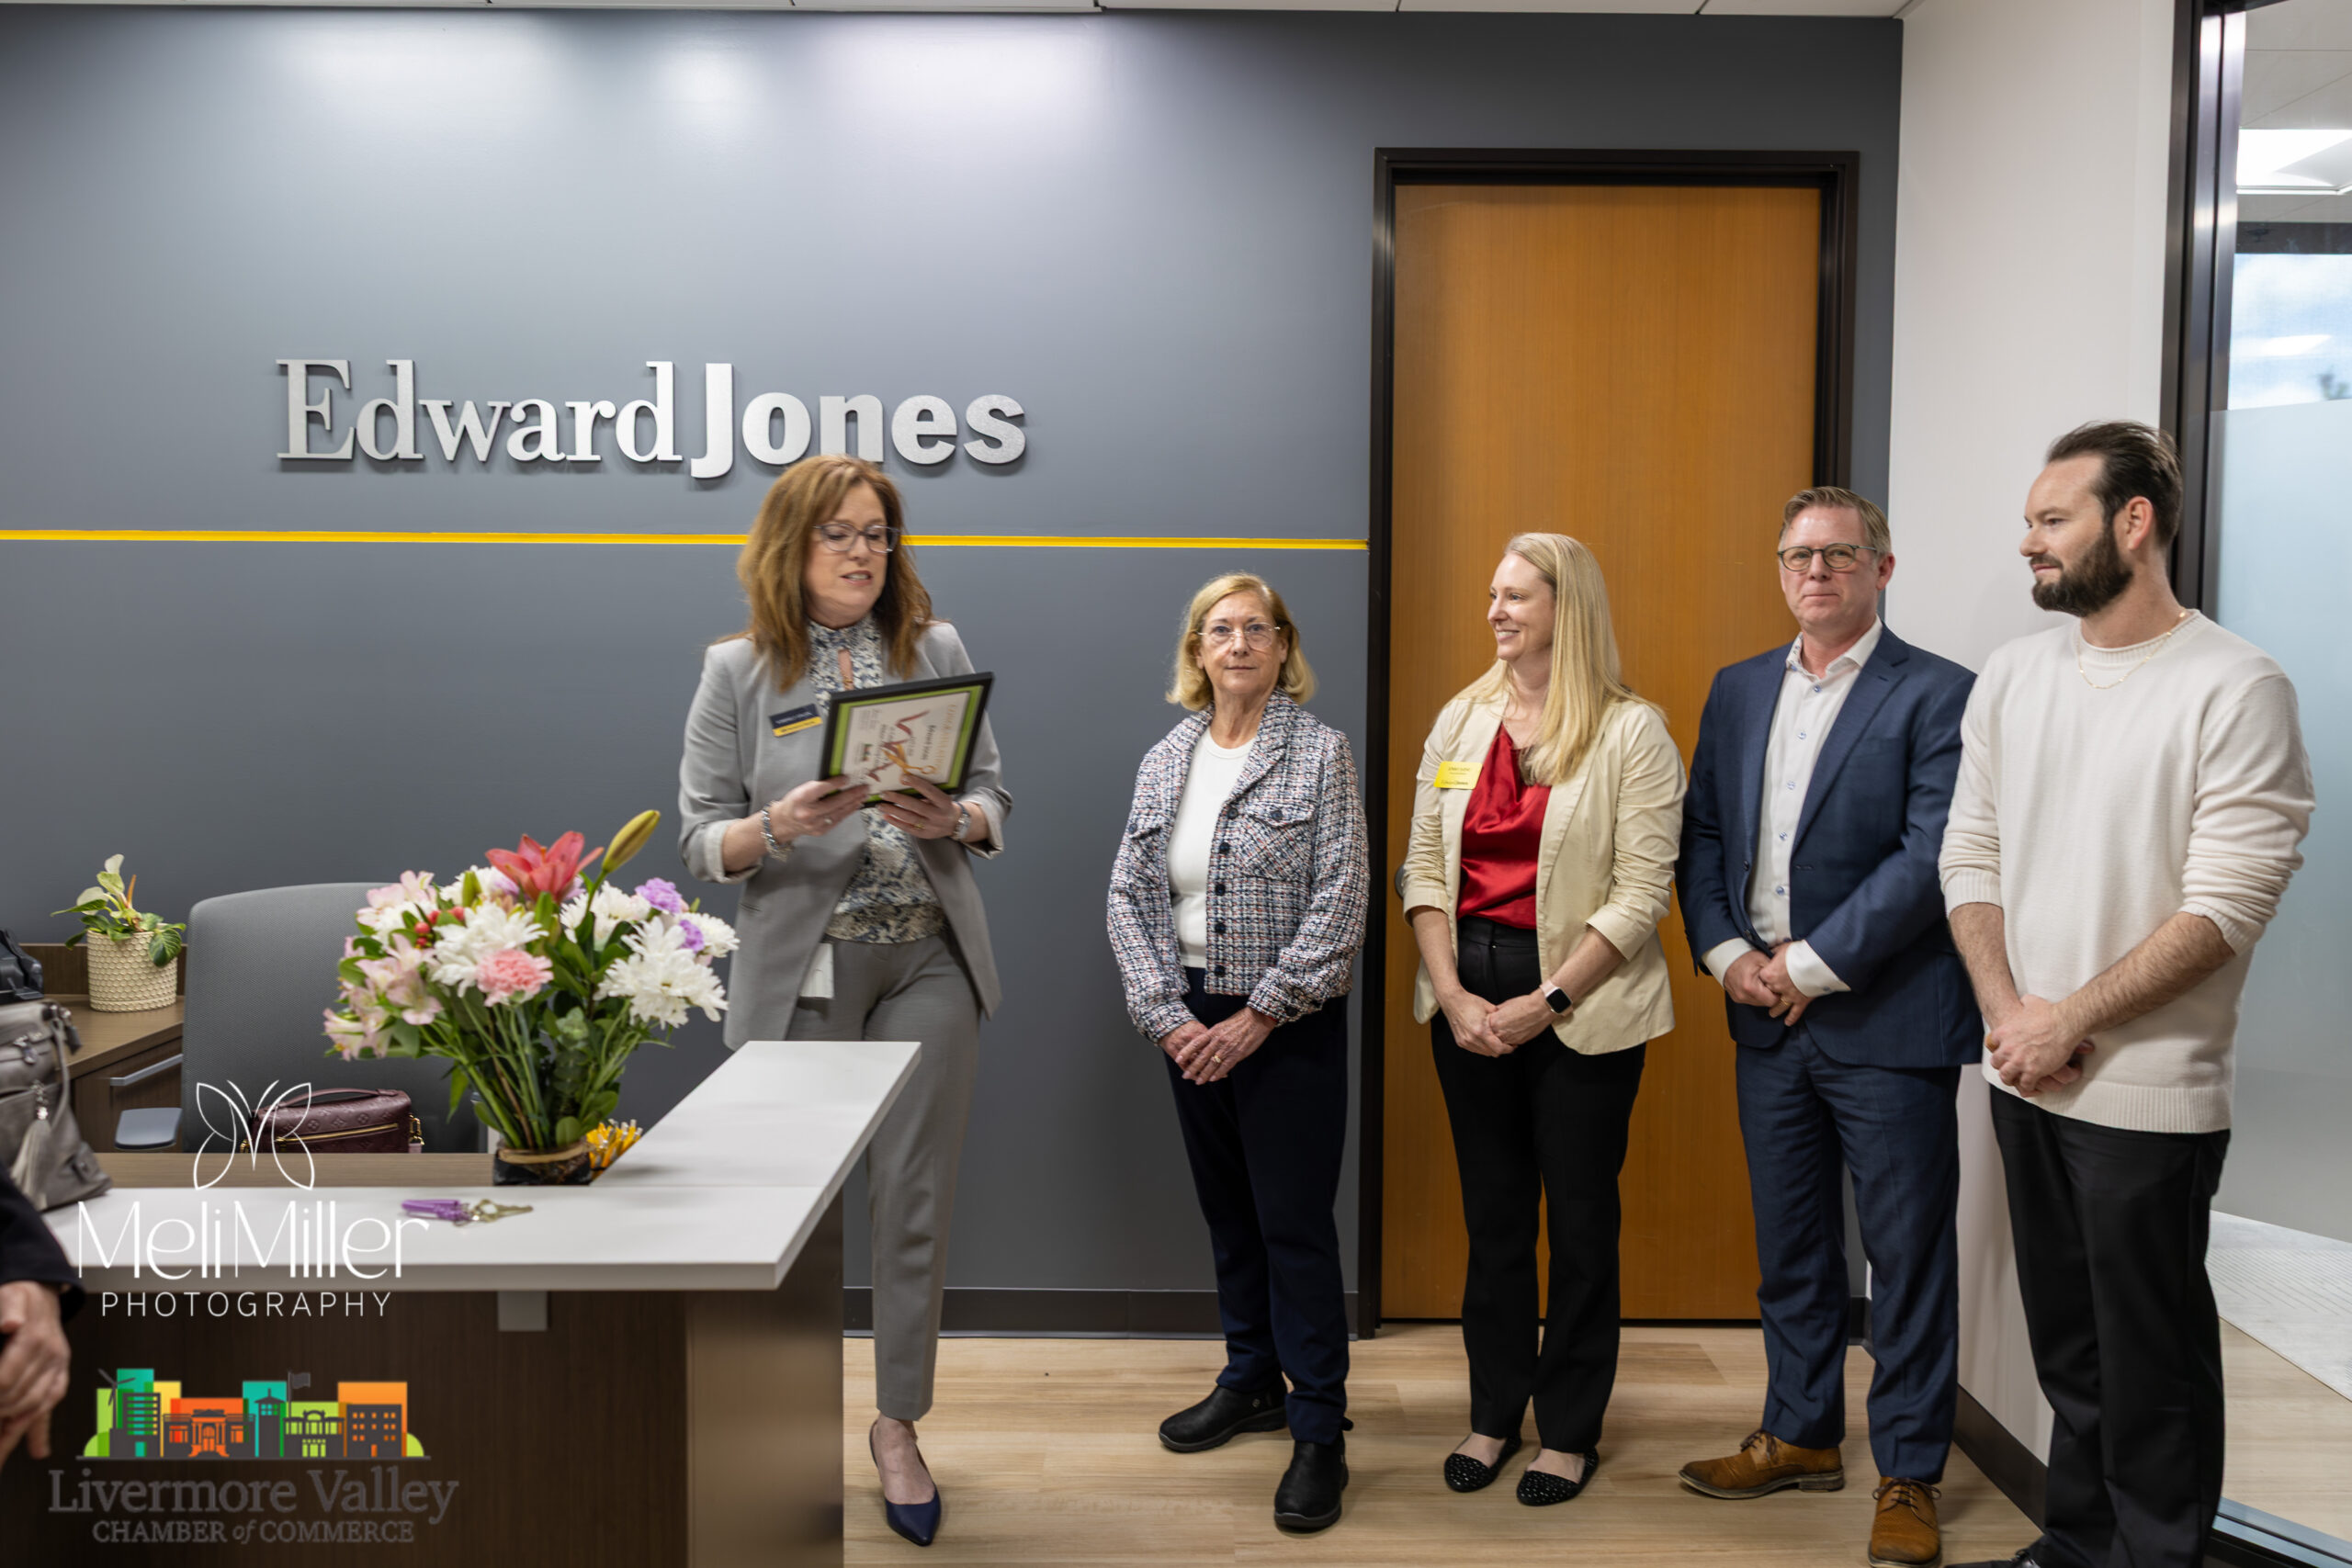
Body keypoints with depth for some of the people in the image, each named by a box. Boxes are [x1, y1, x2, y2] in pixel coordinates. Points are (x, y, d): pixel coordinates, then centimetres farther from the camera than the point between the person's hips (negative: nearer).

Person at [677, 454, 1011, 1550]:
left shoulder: (938, 650, 6)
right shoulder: (737, 672, 1)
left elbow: (993, 794, 7)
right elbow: (700, 837, -1)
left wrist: (952, 820, -15)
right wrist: (778, 828, -20)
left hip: (927, 962, 1)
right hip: (799, 968, -1)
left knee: (914, 1202, 4)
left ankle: (898, 1426, 19)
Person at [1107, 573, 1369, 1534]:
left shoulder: (1320, 753, -6)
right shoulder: (1163, 762, 8)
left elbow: (1340, 904, -12)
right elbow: (1130, 897, 5)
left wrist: (1255, 1019, -14)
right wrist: (1167, 1015, -7)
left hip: (1289, 1024, -5)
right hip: (1192, 1022, 5)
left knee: (1295, 1221, -3)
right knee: (1227, 1210, 15)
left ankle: (1319, 1431, 8)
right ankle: (1252, 1383, 32)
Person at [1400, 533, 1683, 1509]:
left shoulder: (1631, 731, -6)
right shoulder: (1461, 719, 8)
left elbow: (1640, 893, -10)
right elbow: (1425, 867, 6)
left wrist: (1546, 1002, -14)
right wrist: (1452, 993, -5)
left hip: (1579, 1004, -4)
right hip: (1467, 995, 4)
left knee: (1580, 1218, 6)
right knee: (1492, 1211, 13)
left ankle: (1570, 1429, 22)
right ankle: (1494, 1413, 27)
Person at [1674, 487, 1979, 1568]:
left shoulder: (1937, 695, -7)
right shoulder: (1738, 690, 10)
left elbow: (1930, 857, -15)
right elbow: (1702, 832, 9)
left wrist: (1812, 966, -16)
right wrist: (1726, 952, -5)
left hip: (1888, 1020, -5)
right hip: (1768, 1020, 5)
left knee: (1908, 1254, 6)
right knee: (1790, 1245, 17)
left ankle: (1908, 1476, 21)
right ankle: (1801, 1437, 33)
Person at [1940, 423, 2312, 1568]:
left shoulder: (2236, 689, -12)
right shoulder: (2012, 674, 6)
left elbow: (2225, 909, -16)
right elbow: (1969, 858, 6)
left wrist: (2069, 1022, -15)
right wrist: (2011, 1015, -6)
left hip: (2148, 1094, -5)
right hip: (2025, 1079, 5)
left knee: (2151, 1358, 7)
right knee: (2065, 1343, 17)